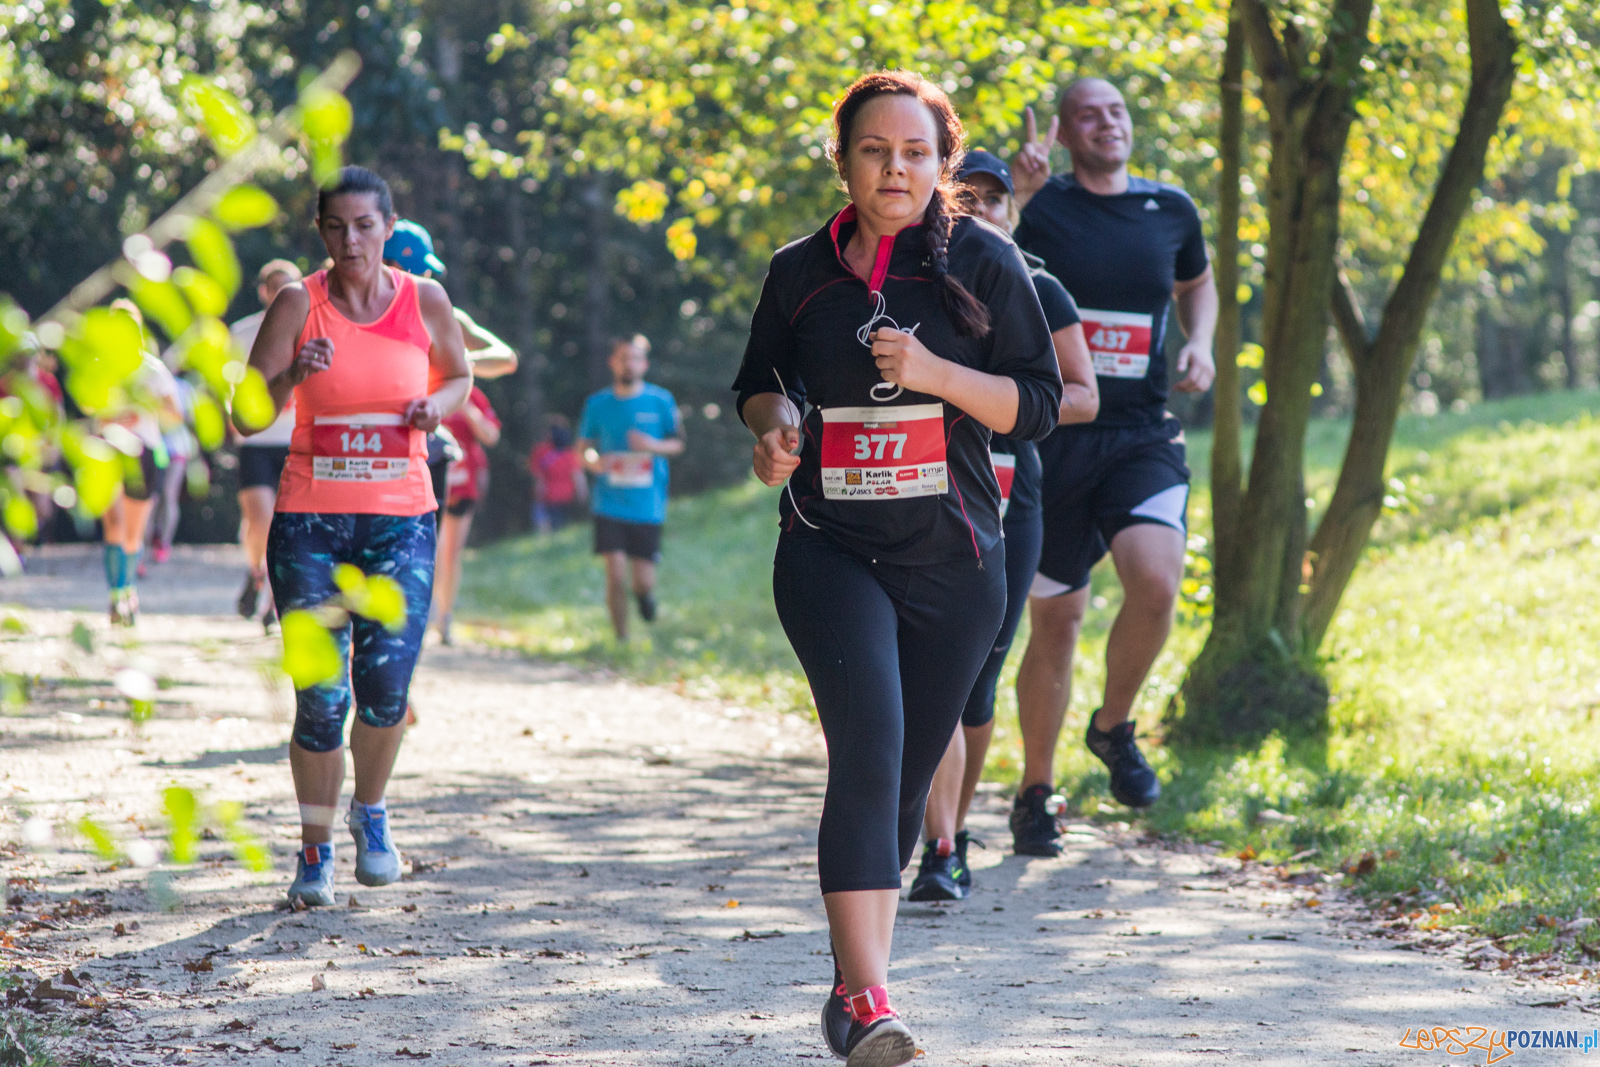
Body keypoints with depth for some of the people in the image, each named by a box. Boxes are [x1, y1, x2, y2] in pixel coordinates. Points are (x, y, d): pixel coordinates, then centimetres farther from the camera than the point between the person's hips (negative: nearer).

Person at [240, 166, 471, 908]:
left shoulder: (424, 302, 2)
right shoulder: (298, 304, -3)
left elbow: (459, 379, 20)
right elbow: (245, 419, -6)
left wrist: (439, 406, -2)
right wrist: (292, 377, -25)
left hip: (401, 519, 1)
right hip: (309, 519, -1)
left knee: (385, 689, -10)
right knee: (320, 697, -5)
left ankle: (371, 810, 20)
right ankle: (315, 847, 14)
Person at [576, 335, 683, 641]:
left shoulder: (661, 401, 1)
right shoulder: (597, 404, 3)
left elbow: (678, 444, 9)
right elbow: (583, 447, 11)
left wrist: (654, 446, -13)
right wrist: (593, 461, -12)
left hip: (647, 508, 0)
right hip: (610, 507, 0)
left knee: (644, 580, -1)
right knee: (616, 574, -11)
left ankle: (643, 592, 37)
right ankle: (621, 639, 6)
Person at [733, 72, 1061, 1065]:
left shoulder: (984, 260, 0)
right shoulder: (801, 271, 5)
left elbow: (1038, 404, -1)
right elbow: (761, 381, 20)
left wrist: (936, 373, -16)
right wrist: (774, 424, -3)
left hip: (953, 558, 1)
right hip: (831, 553, -1)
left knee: (909, 771, 8)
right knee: (868, 751, -19)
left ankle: (854, 978, 26)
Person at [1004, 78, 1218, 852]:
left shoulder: (1171, 209, 9)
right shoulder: (1038, 204, -2)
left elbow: (1196, 284, 28)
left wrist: (1200, 345, 9)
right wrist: (1015, 194, -30)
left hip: (1142, 436, 2)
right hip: (1053, 434, -2)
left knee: (1156, 581, -24)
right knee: (1055, 617, 5)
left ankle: (1114, 727, 3)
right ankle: (1035, 792, 23)